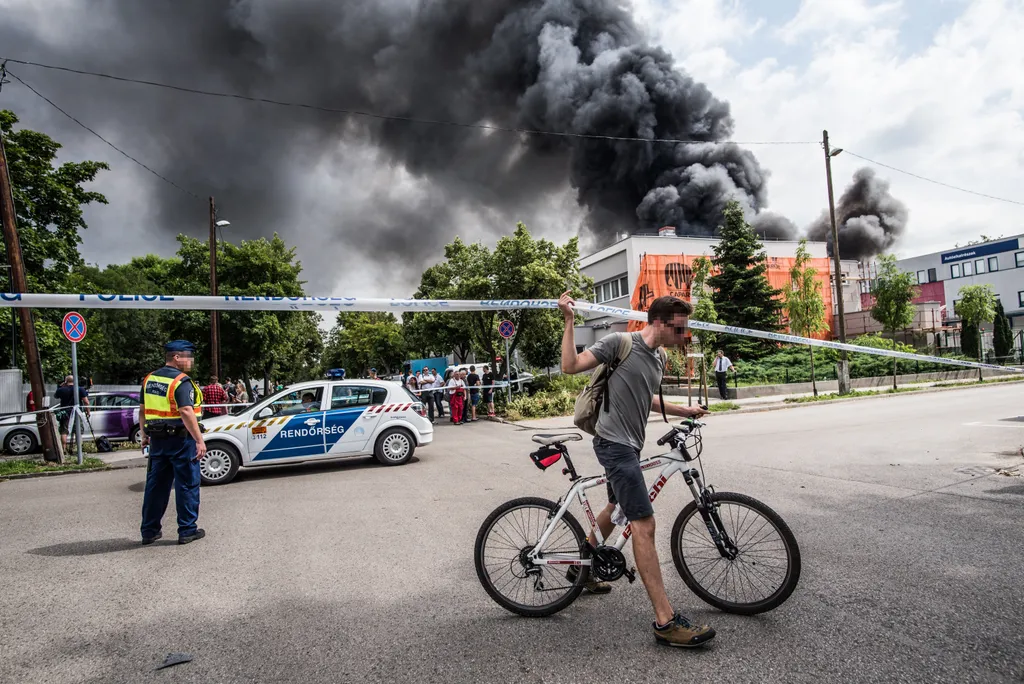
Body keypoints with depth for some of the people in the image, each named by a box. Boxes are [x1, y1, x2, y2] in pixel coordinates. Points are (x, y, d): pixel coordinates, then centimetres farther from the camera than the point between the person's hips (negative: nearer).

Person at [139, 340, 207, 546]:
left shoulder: (149, 379, 10)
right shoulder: (181, 382, -15)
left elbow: (143, 411, 16)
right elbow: (186, 413, -25)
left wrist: (144, 435, 25)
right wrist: (199, 440, -25)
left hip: (157, 439, 7)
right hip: (181, 439, -7)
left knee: (155, 486, 15)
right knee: (187, 485, 3)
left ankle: (149, 531, 22)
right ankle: (187, 530, 9)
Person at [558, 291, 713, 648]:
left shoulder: (659, 358, 11)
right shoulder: (620, 342, -14)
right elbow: (570, 366, -18)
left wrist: (686, 411, 24)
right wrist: (569, 320, -20)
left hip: (630, 444, 10)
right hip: (614, 442, -10)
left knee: (617, 509, 24)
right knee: (644, 525, -12)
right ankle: (666, 621, -8)